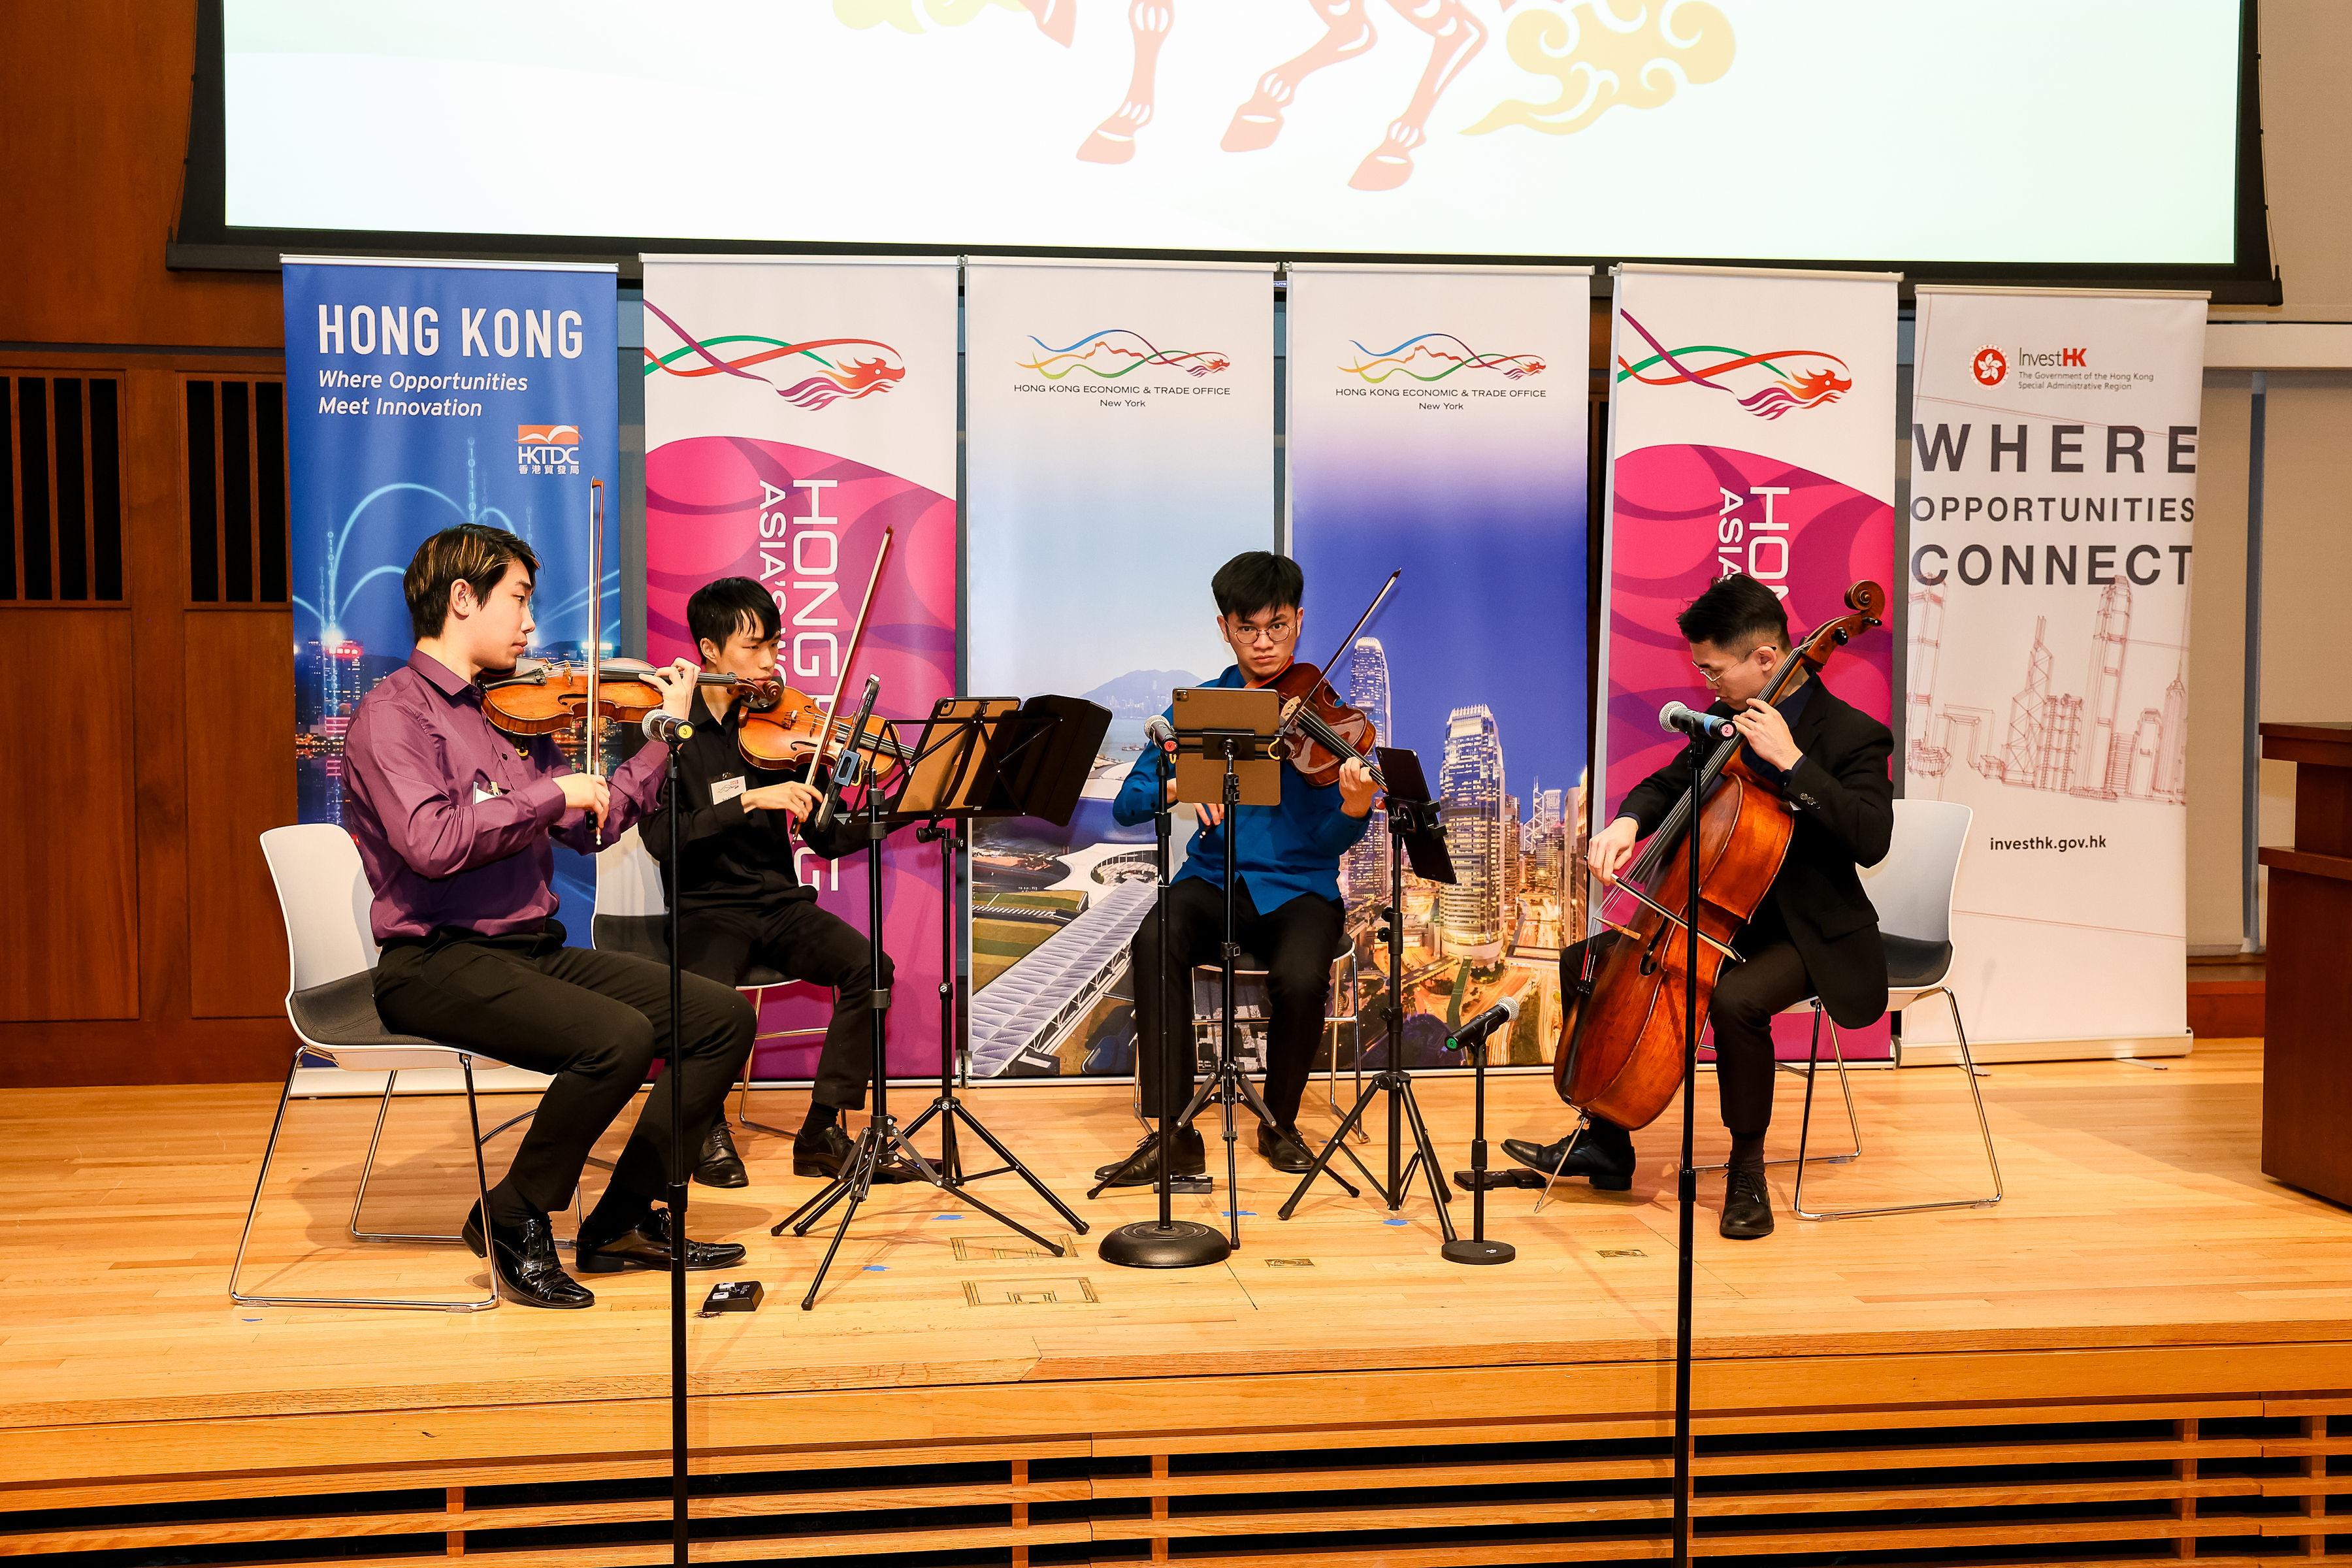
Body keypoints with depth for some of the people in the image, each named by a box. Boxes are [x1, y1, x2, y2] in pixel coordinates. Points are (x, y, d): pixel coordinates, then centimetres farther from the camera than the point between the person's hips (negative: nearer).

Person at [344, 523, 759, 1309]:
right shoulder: (392, 714, -9)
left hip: (533, 950, 8)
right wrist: (552, 792, -18)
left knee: (723, 1015, -4)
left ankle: (623, 1220, 6)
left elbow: (590, 827, 15)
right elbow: (432, 843, -25)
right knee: (619, 1036, -30)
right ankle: (512, 1222, -6)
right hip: (437, 962, -8)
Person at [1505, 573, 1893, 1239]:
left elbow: (1871, 839, -30)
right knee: (1587, 962, 1)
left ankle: (1747, 1165, -14)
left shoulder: (1853, 735, -16)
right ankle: (1604, 1145, 10)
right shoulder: (1726, 720, 5)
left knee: (1735, 999, -37)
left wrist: (1791, 761, -32)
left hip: (1812, 934, -8)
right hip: (1723, 915, 8)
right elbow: (1670, 784, 17)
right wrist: (1628, 820, -5)